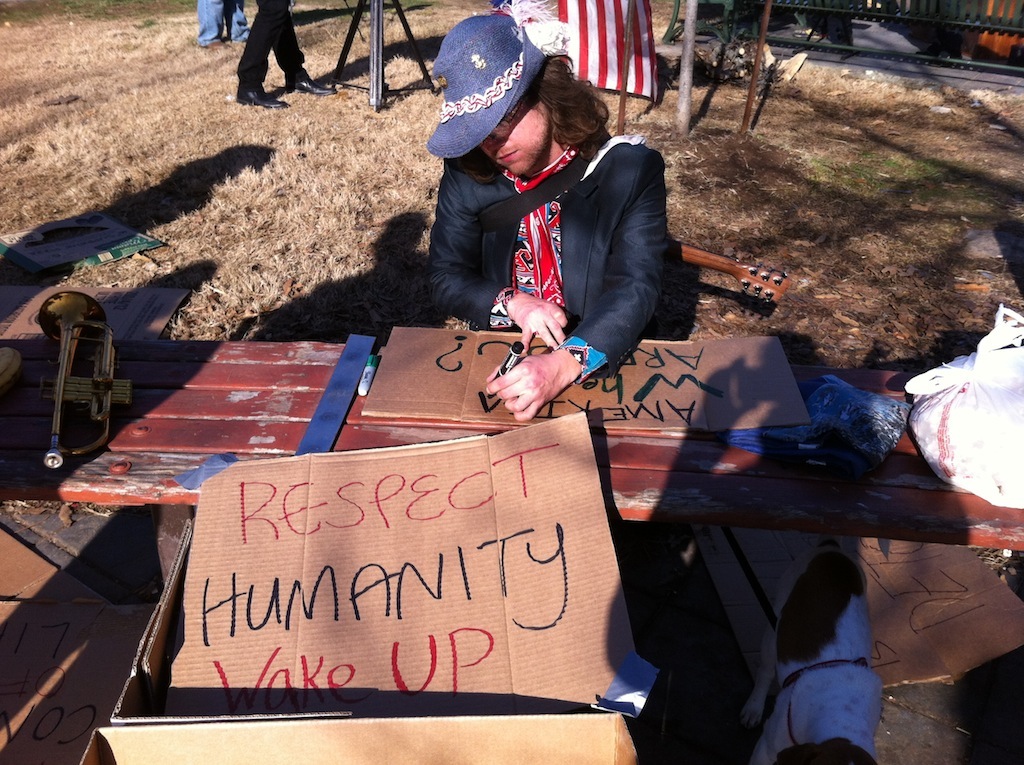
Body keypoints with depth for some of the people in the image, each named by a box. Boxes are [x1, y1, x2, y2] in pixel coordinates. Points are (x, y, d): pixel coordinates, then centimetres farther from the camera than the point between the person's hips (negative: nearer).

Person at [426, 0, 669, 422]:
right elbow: (446, 278, 3)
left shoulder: (632, 170, -9)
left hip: (601, 366, -1)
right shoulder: (466, 174, 0)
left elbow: (635, 288, -17)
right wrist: (511, 304, -17)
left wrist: (565, 365, -34)